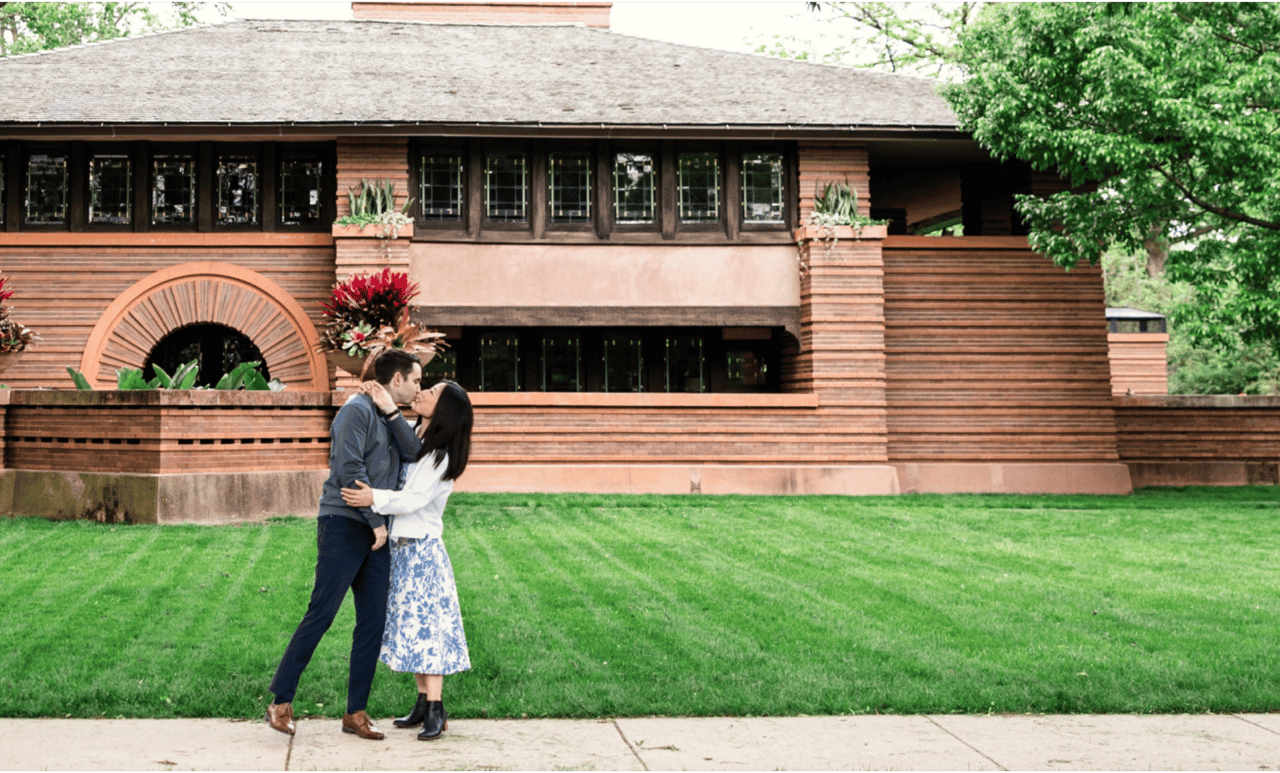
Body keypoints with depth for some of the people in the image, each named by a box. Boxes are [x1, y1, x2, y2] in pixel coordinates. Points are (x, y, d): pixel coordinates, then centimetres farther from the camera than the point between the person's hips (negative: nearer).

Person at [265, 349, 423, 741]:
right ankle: (281, 702, 0)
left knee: (373, 621, 5)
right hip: (344, 525, -8)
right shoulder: (357, 410, -8)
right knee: (321, 615, -9)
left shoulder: (391, 419, 20)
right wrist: (376, 519, -13)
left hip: (376, 533, 9)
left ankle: (355, 712, 10)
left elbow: (413, 452, 2)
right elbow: (349, 469, -16)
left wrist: (393, 414, -7)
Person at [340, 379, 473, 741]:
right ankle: (424, 703, 18)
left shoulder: (441, 457, -15)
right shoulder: (417, 441, 9)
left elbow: (412, 499, -22)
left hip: (421, 550, -8)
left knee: (426, 627, -7)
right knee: (412, 626, 11)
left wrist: (374, 498, -33)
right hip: (401, 547, 8)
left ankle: (436, 711, -3)